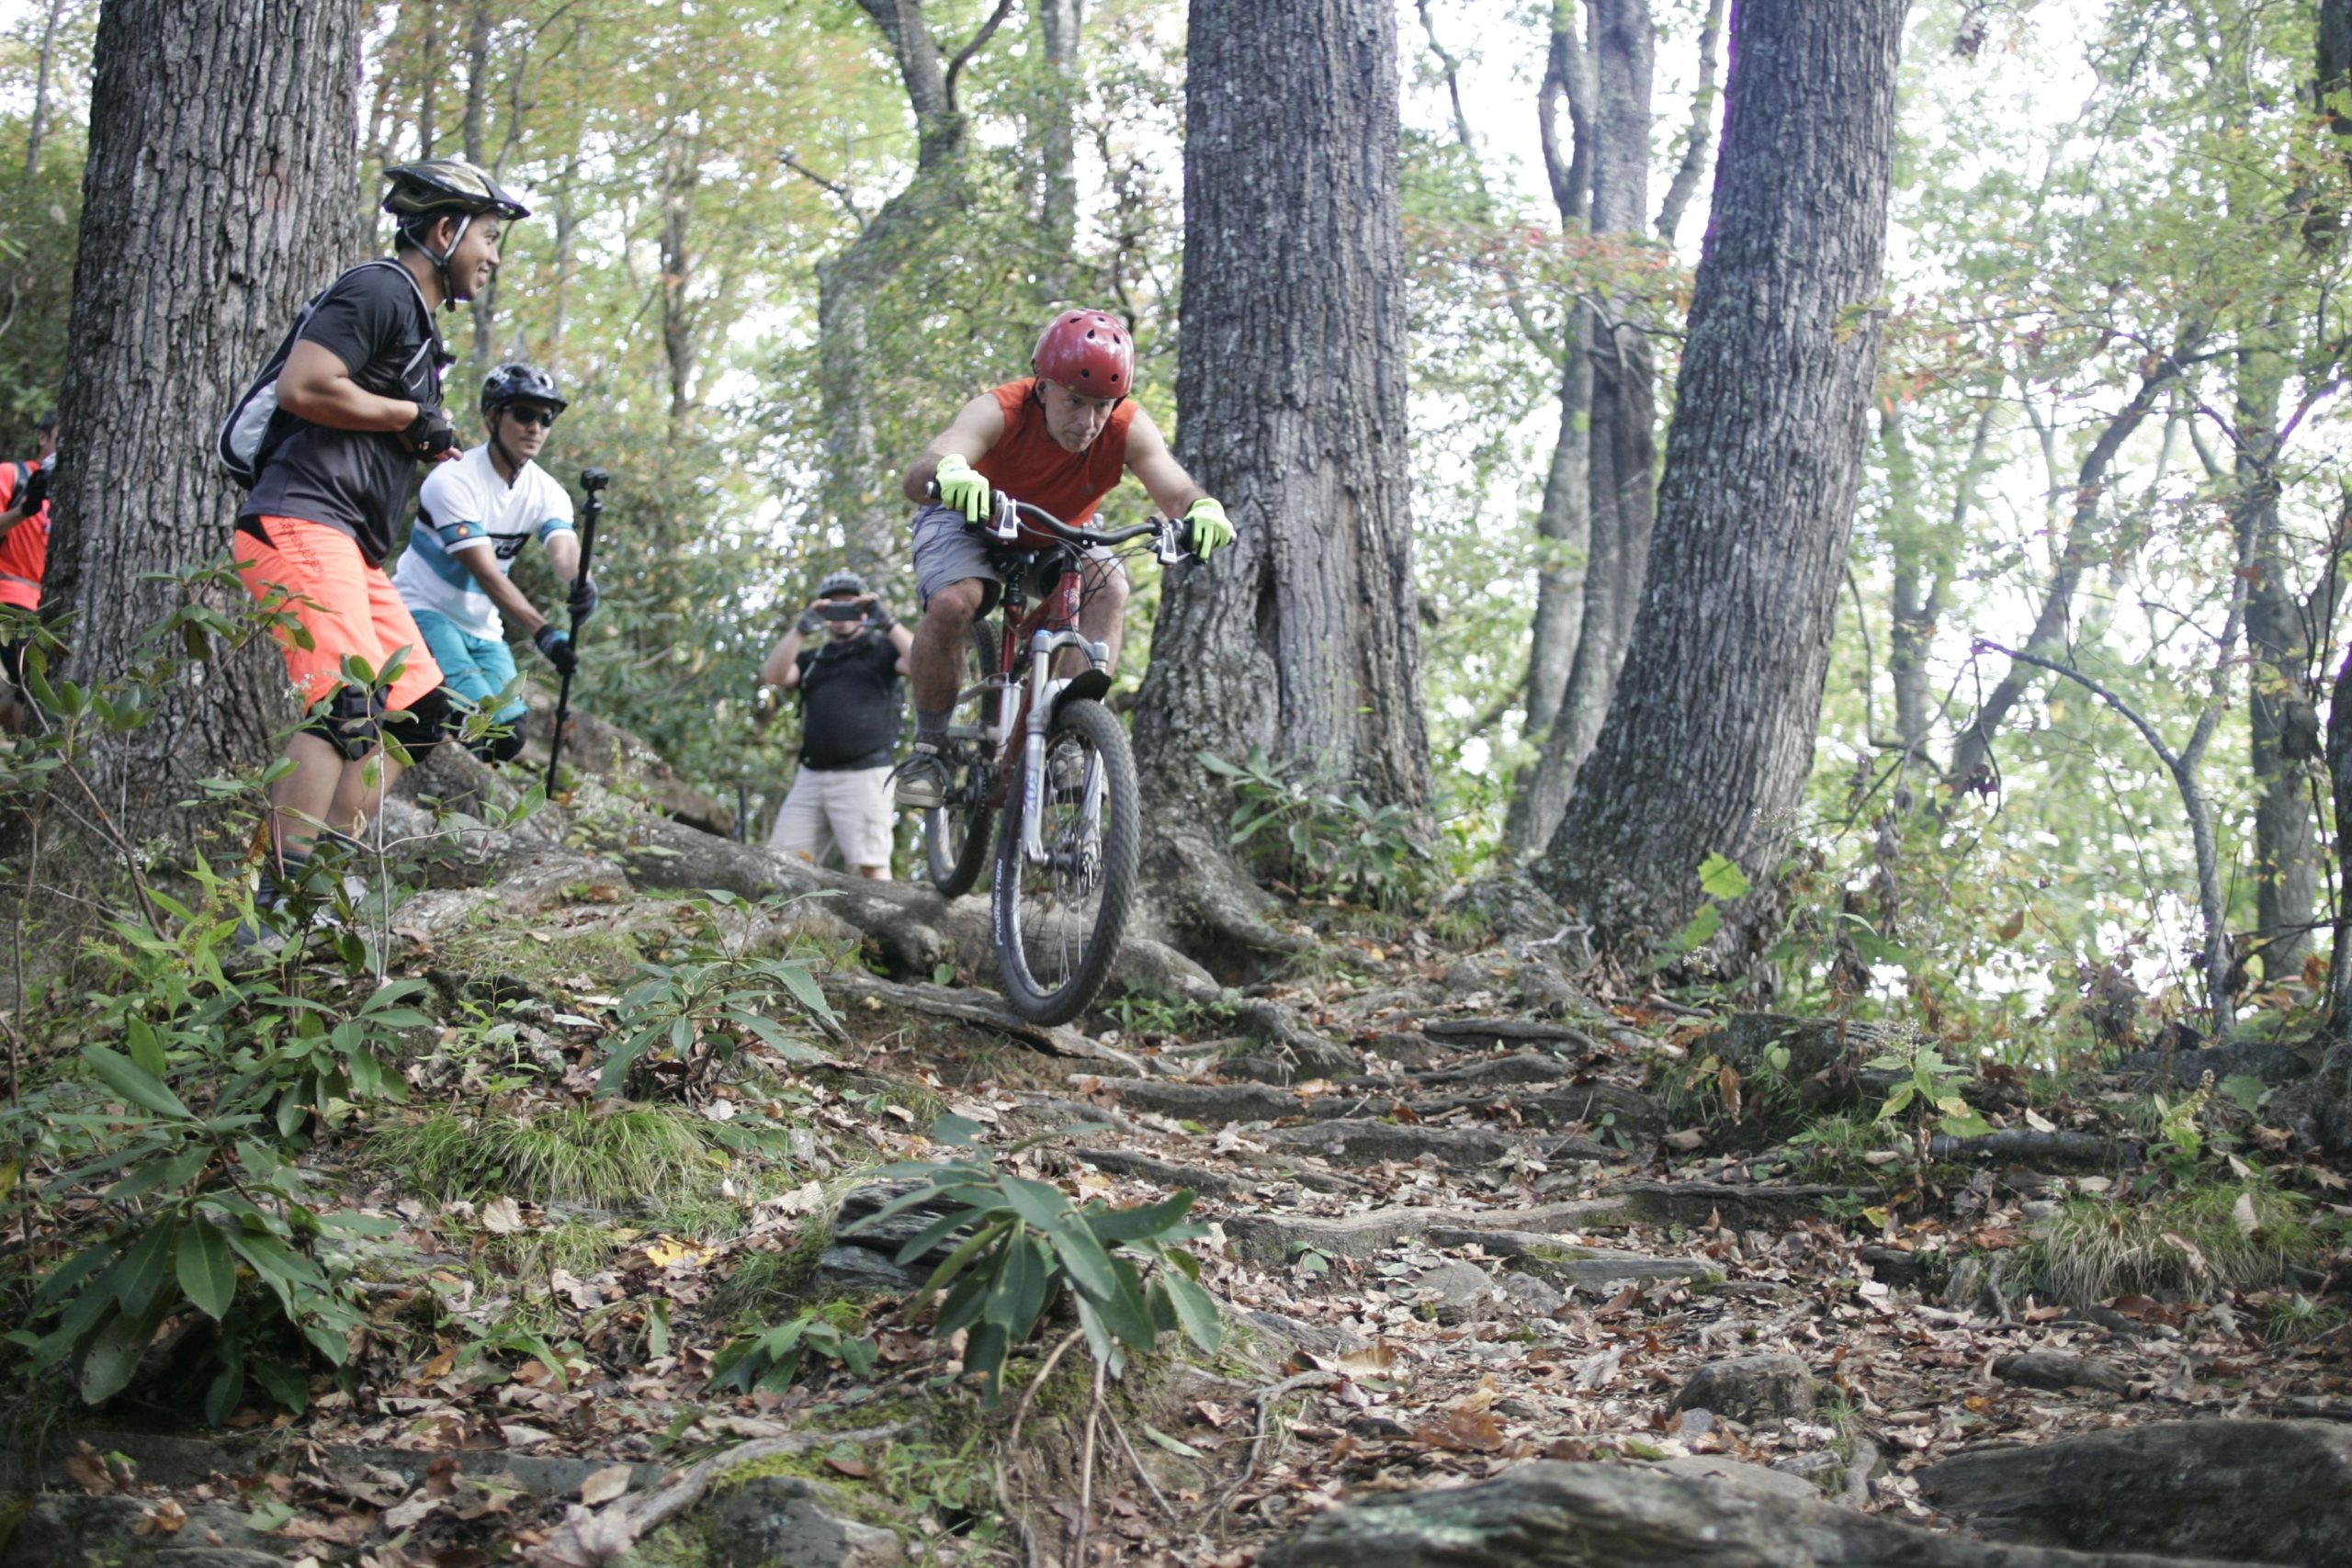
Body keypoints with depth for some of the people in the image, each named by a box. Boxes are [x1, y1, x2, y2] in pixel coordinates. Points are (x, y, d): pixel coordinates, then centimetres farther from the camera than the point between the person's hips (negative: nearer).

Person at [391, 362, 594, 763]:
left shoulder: (547, 493, -4)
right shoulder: (454, 481, -22)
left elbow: (563, 549, -25)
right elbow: (485, 573, -31)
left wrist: (580, 582, -51)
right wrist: (542, 632, -44)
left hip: (481, 629, 7)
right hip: (424, 611, -7)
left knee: (508, 736, -3)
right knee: (476, 716, -27)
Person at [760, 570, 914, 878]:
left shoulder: (881, 648, 11)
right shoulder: (812, 658, 23)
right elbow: (773, 676, 4)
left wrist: (887, 624, -14)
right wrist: (801, 629, -6)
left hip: (864, 774, -5)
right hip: (812, 775, 5)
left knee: (872, 865, -10)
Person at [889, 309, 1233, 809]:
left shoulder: (1129, 429, -28)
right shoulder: (998, 412, -36)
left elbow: (1176, 491, -39)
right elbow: (917, 478, -50)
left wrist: (1203, 510, -64)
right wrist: (950, 473, -75)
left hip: (1057, 538, 3)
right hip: (970, 521, -3)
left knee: (1109, 588, -26)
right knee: (952, 604, -31)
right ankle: (928, 749, -11)